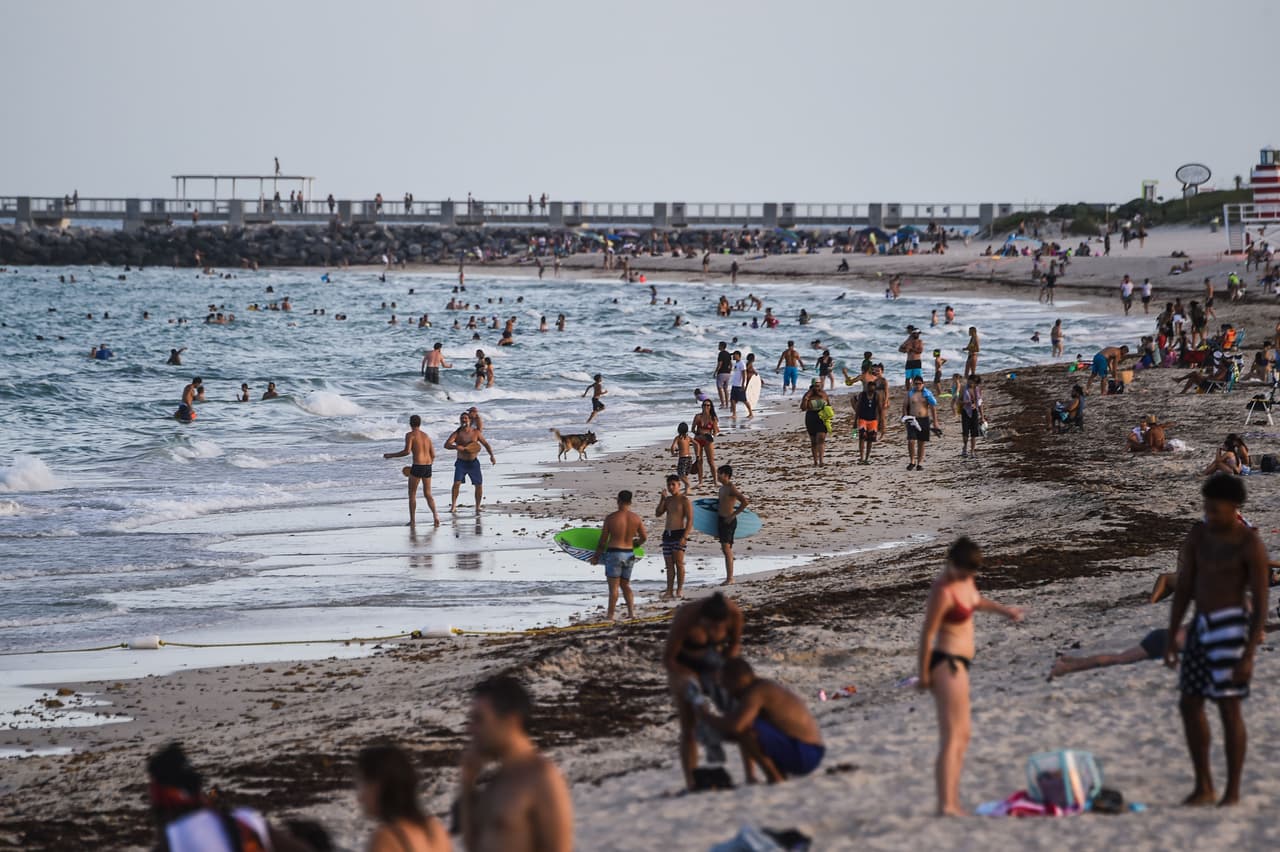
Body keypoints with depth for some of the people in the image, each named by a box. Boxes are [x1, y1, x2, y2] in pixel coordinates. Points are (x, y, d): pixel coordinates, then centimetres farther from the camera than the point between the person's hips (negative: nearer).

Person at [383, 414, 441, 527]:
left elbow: (407, 451, -16)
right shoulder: (426, 436, 16)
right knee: (428, 494, 12)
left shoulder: (410, 435, -4)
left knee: (412, 494, 8)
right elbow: (433, 455, 15)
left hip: (417, 466, -5)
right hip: (428, 467, 5)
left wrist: (391, 455, -5)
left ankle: (412, 520, 7)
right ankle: (435, 514, -10)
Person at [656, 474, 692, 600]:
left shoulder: (685, 500, -6)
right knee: (669, 564, 5)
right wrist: (662, 500, -1)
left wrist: (684, 537, -19)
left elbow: (690, 520, -11)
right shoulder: (668, 500, 15)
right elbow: (658, 514, 12)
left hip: (679, 533, -7)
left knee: (679, 561, -10)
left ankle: (680, 589, -6)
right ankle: (669, 591, 6)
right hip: (667, 533, 7)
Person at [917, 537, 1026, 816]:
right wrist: (924, 674, -12)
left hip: (957, 662, 10)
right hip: (947, 662, -10)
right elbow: (927, 633, -18)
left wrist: (1002, 609, 33)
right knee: (951, 738, -17)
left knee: (962, 736, 17)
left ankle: (953, 803, 22)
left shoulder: (964, 579, 3)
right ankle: (946, 806, -24)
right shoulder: (943, 591, -22)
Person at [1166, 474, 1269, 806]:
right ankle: (1203, 787, 18)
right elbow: (1183, 589, 9)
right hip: (1202, 628, 7)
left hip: (1233, 627, -7)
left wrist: (1248, 656, -19)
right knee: (1189, 706, 7)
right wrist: (1170, 641, 8)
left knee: (1229, 708, -4)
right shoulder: (1198, 534, 6)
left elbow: (1261, 604, -13)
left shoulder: (1252, 545, -13)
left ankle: (1232, 793, 6)